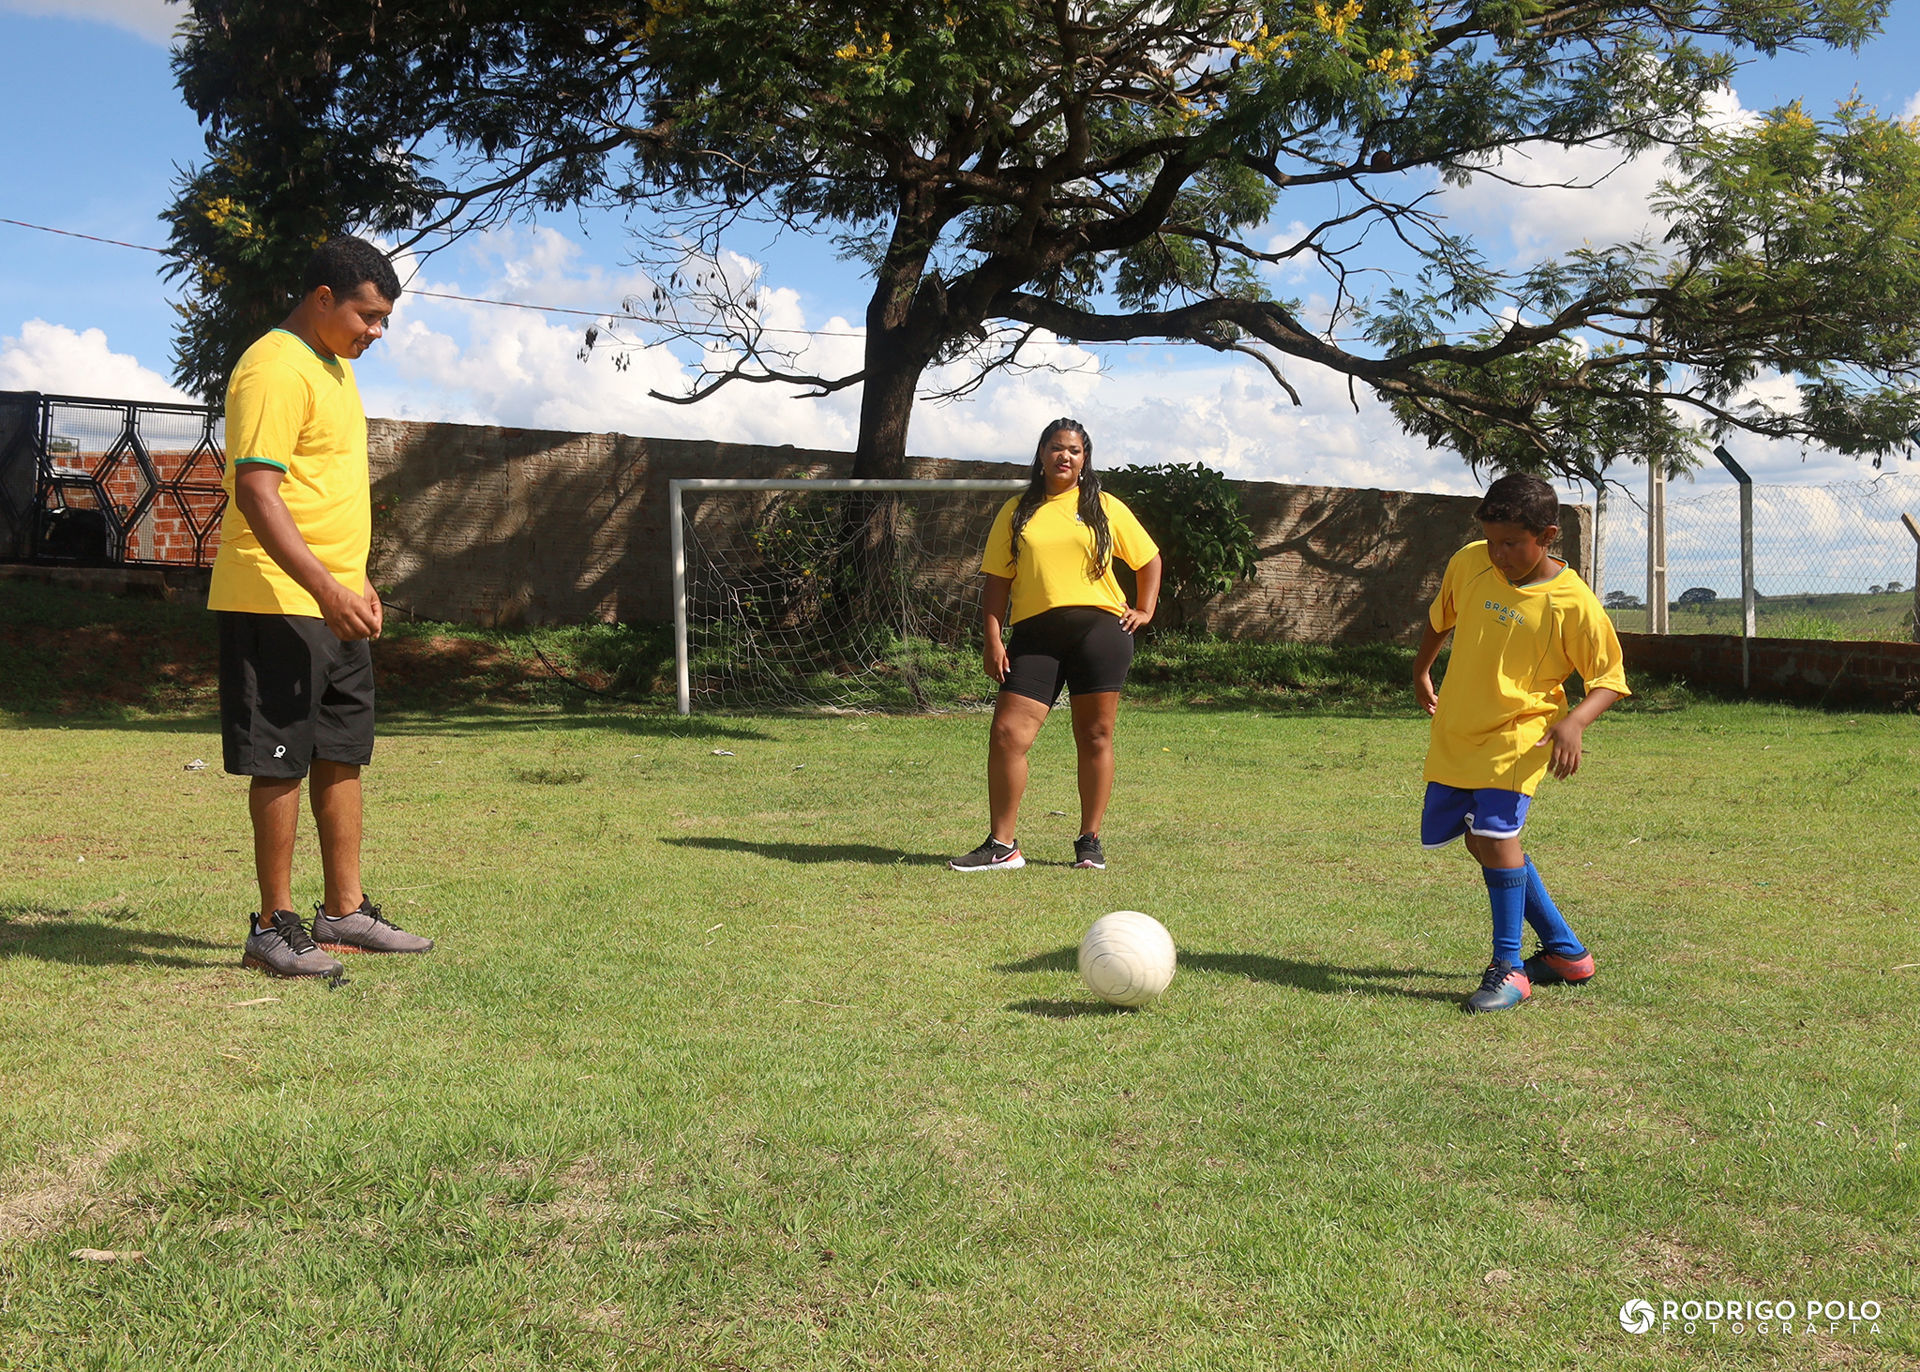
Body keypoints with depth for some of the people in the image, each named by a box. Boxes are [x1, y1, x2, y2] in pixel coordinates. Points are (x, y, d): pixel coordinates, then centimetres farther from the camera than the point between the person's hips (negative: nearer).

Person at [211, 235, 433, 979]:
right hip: (278, 606, -10)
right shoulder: (275, 369, -14)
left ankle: (345, 911, 22)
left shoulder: (333, 367, 17)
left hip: (335, 605, 10)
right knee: (281, 764, -3)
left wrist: (356, 583, 22)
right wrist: (325, 589, -27)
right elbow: (255, 492, -22)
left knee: (342, 757, 13)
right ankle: (274, 928, 7)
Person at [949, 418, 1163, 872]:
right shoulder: (1017, 512, 12)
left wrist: (1145, 609, 9)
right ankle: (1002, 846, 0)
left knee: (1095, 736, 2)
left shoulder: (1105, 508, 11)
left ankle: (1090, 842, 15)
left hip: (1100, 629, 0)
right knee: (1006, 735, -9)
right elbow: (998, 579, 9)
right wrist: (993, 639, 0)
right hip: (1036, 633, 1)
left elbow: (1149, 559, 21)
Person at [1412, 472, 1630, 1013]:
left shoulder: (1571, 603, -16)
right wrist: (1421, 672, 30)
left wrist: (1574, 721, -25)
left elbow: (1609, 679, -7)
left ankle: (1508, 968, -8)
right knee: (1483, 841, 10)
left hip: (1519, 731, -6)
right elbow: (1441, 618, 19)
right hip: (1455, 730, 6)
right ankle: (1565, 951, 25)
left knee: (1495, 833, -22)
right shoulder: (1468, 563, -2)